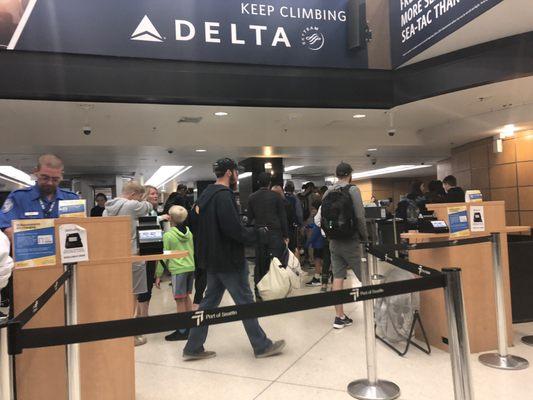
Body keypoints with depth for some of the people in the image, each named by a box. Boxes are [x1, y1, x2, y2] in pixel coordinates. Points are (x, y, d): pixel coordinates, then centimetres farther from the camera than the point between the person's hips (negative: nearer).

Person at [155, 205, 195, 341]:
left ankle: (182, 331, 9)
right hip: (191, 267, 6)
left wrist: (158, 275, 0)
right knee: (186, 297, 19)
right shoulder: (189, 232, 6)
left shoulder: (168, 235, -10)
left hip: (178, 270, -6)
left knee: (180, 300, 1)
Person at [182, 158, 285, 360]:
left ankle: (193, 348, 22)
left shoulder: (207, 194, 12)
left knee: (209, 302, 15)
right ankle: (262, 346, 17)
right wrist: (257, 234, -10)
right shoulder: (223, 195, -19)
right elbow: (234, 228, -26)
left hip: (213, 259, 9)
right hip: (229, 260, -9)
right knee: (245, 302, 3)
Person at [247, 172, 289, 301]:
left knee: (259, 265, 6)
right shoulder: (276, 196, -1)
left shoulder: (252, 198, 6)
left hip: (258, 235, 3)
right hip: (274, 234, -2)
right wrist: (286, 235, 4)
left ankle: (259, 293, 10)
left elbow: (250, 218, 8)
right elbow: (283, 217, -1)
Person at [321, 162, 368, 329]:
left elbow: (322, 217, 3)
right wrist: (365, 237, -3)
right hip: (351, 241, -5)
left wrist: (330, 235, 12)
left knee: (337, 277, 7)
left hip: (334, 242, 5)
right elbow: (360, 217, -14)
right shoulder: (353, 189, -9)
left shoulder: (328, 192, 5)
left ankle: (339, 317, 12)